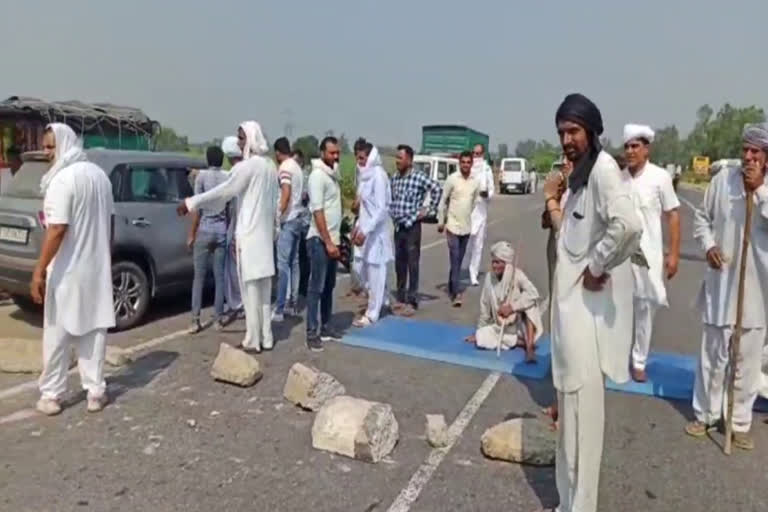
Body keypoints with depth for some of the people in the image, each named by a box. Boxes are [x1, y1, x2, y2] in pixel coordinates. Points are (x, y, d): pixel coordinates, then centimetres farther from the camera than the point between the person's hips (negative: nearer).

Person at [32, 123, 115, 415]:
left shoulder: (62, 179, -15)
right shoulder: (99, 174, 9)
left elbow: (58, 229, -21)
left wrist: (39, 271, -18)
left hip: (67, 270, -7)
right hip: (97, 267, 7)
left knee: (56, 334, 5)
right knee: (94, 330, 10)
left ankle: (51, 395, 15)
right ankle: (96, 392, 14)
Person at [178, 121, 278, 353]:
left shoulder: (247, 166, -14)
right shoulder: (269, 166, 13)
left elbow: (223, 192, -14)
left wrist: (191, 203, -7)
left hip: (250, 234, -9)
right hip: (265, 233, 9)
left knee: (251, 289, -2)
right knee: (263, 290, 12)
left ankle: (253, 341, 5)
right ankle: (266, 338, 18)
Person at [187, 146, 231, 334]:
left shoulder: (202, 176, -4)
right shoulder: (228, 178, 5)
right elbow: (230, 209, 5)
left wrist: (191, 234, -2)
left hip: (204, 230, -2)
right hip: (222, 230, 3)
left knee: (199, 276, 3)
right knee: (219, 276, 8)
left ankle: (195, 320, 0)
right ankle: (218, 319, 11)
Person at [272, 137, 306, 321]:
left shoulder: (285, 167, -11)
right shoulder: (297, 167, 16)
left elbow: (286, 193, -22)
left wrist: (279, 214, -20)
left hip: (288, 220, -9)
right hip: (297, 218, 9)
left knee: (283, 264, -9)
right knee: (293, 263, 12)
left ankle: (279, 309, -8)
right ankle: (291, 304, 18)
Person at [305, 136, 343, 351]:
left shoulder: (333, 174, 13)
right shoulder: (318, 176, -13)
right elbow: (317, 212, -19)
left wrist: (334, 240, 16)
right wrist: (327, 242, -21)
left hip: (332, 239, 9)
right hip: (320, 240, -9)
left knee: (329, 287, 14)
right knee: (316, 288, -4)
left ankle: (326, 327, 23)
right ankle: (312, 333, 2)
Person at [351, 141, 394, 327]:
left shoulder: (378, 175, -16)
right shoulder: (366, 175, 11)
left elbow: (382, 209, -21)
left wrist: (366, 231, -24)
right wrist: (358, 226, 14)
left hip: (376, 233, -9)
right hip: (365, 230, 9)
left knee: (375, 273, 1)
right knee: (365, 271, 17)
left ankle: (372, 314, 10)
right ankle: (382, 301, 34)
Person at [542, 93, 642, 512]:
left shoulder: (603, 169, -14)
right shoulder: (580, 174, 15)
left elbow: (628, 225, -32)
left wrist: (597, 268, -22)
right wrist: (553, 201, 9)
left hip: (589, 304, -10)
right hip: (571, 300, 10)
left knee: (582, 404, -2)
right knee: (570, 404, 18)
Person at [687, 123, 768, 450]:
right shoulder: (723, 179, -1)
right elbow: (702, 217, 7)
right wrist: (708, 245, -8)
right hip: (721, 281, 1)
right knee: (713, 353, 12)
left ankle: (741, 422, 25)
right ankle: (706, 414, 27)